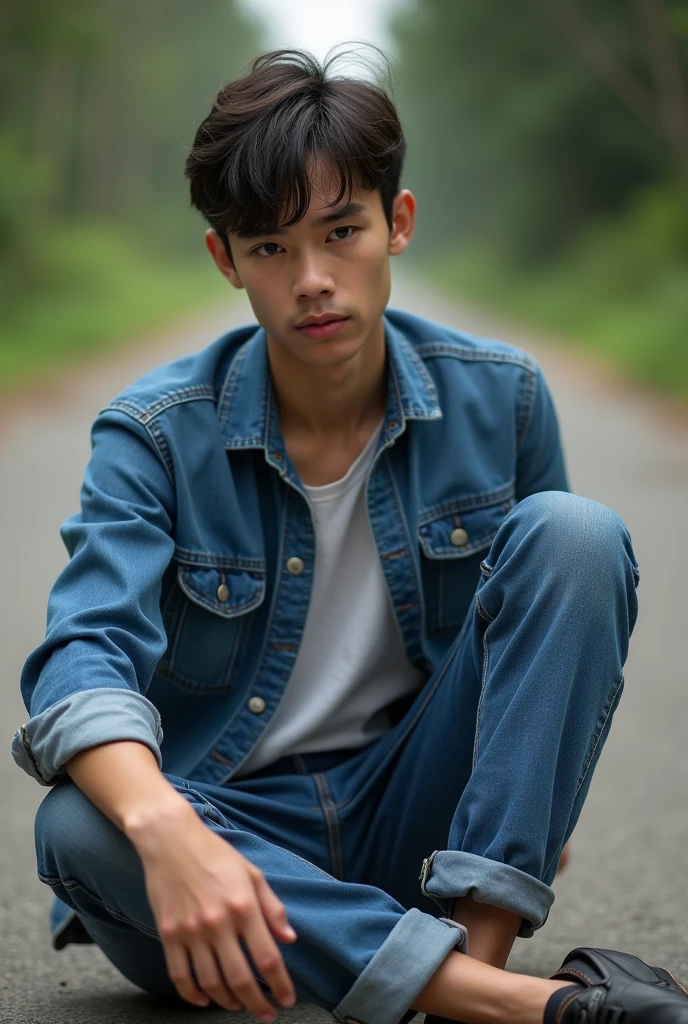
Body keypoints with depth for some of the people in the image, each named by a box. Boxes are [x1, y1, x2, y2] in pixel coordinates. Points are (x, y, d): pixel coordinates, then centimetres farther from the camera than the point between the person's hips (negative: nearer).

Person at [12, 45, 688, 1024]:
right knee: (80, 828, -36)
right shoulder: (159, 434, -10)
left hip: (420, 814, 2)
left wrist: (540, 806, 5)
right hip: (242, 826, -1)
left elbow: (560, 594, 14)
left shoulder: (499, 397, -2)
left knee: (580, 532, -17)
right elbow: (85, 652, -25)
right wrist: (166, 829, -46)